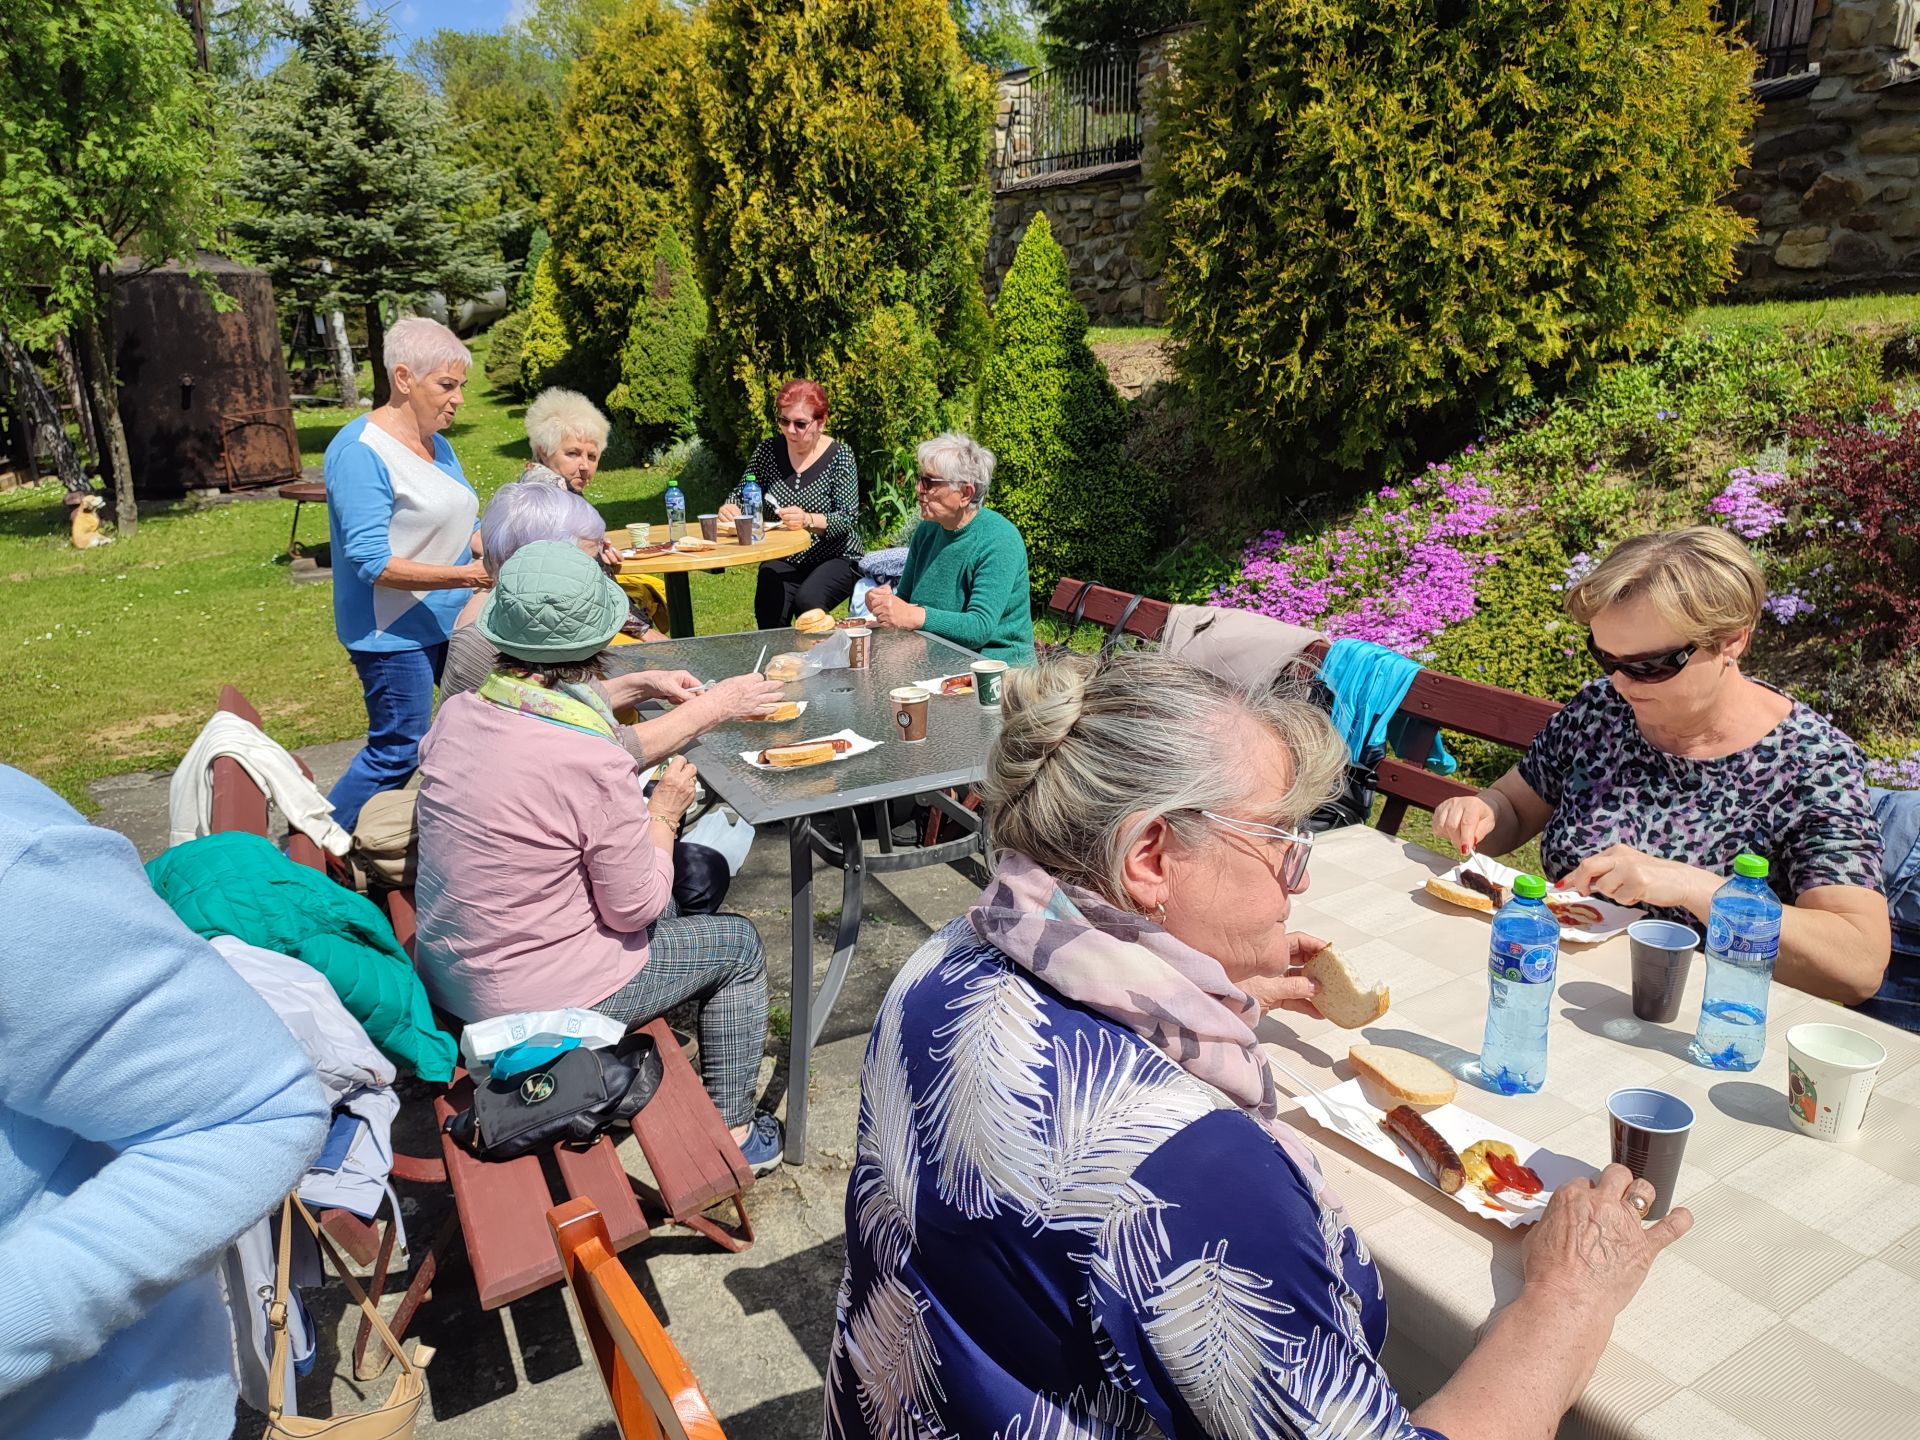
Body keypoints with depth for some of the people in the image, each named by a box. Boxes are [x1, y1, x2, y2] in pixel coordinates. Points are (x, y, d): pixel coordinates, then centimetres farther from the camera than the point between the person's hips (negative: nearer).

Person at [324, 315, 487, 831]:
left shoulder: (437, 444, 11)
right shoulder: (360, 451, -17)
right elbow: (373, 564, -23)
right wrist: (468, 575, -28)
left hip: (452, 622, 9)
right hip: (394, 633, -9)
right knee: (396, 754, -1)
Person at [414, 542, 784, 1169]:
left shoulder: (455, 714, -9)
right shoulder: (594, 765, -30)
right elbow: (635, 909, -19)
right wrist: (664, 812, -4)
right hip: (537, 995, -7)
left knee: (664, 912, 29)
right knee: (739, 945, 14)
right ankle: (731, 1130, 26)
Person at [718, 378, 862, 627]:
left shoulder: (839, 456, -8)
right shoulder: (768, 451, 2)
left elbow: (847, 519, -15)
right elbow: (741, 495, 9)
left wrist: (809, 520, -35)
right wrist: (729, 509, -15)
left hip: (834, 559, -3)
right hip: (783, 560, 3)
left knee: (807, 601, -31)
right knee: (768, 608, -26)